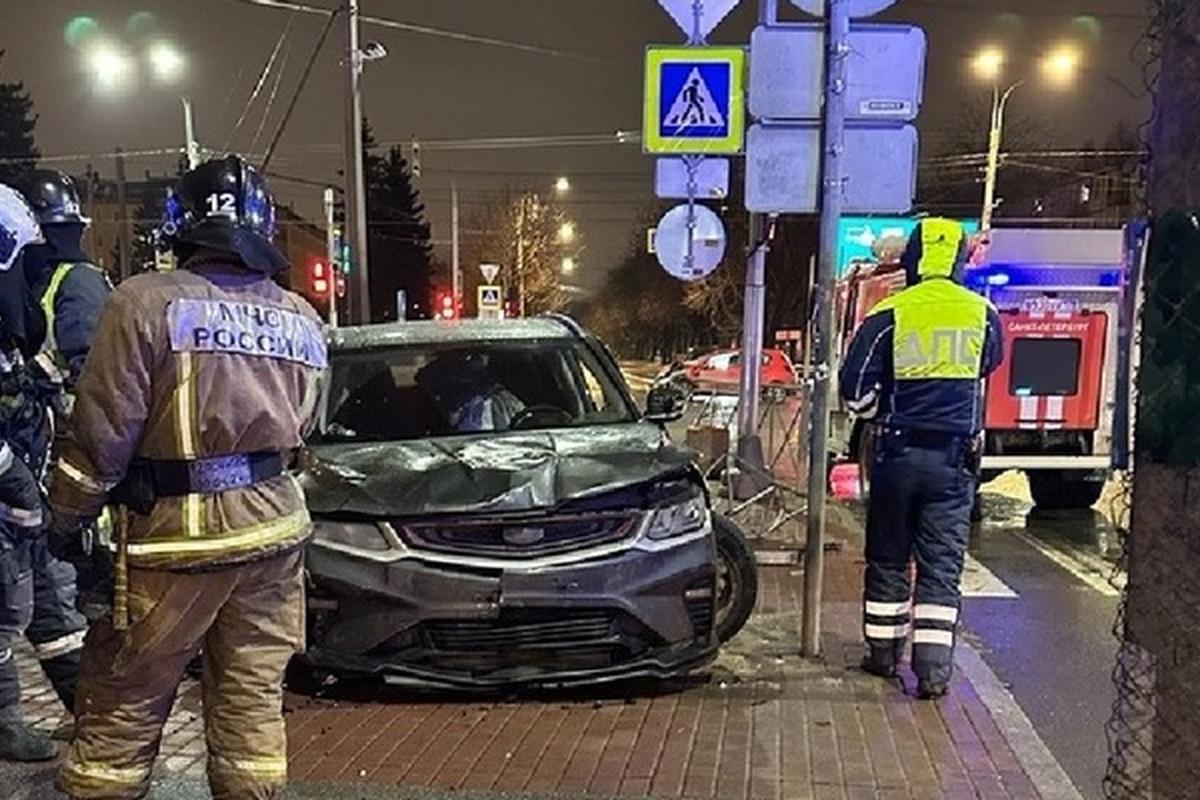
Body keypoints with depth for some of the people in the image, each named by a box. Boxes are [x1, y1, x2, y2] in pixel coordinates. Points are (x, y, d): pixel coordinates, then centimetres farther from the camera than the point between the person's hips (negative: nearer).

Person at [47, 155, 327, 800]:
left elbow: (102, 431, -10)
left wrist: (67, 517, 2)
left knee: (123, 703, 10)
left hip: (179, 533, -5)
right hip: (275, 526, 5)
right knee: (253, 698, 14)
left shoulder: (147, 300, -12)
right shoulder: (302, 318, 6)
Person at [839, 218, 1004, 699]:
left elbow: (855, 391, -5)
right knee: (941, 567, 5)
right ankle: (933, 667, 3)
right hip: (955, 456, 1)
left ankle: (883, 651, 24)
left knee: (887, 560, 14)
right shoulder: (982, 314, 0)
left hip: (899, 453, -1)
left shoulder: (888, 315, -8)